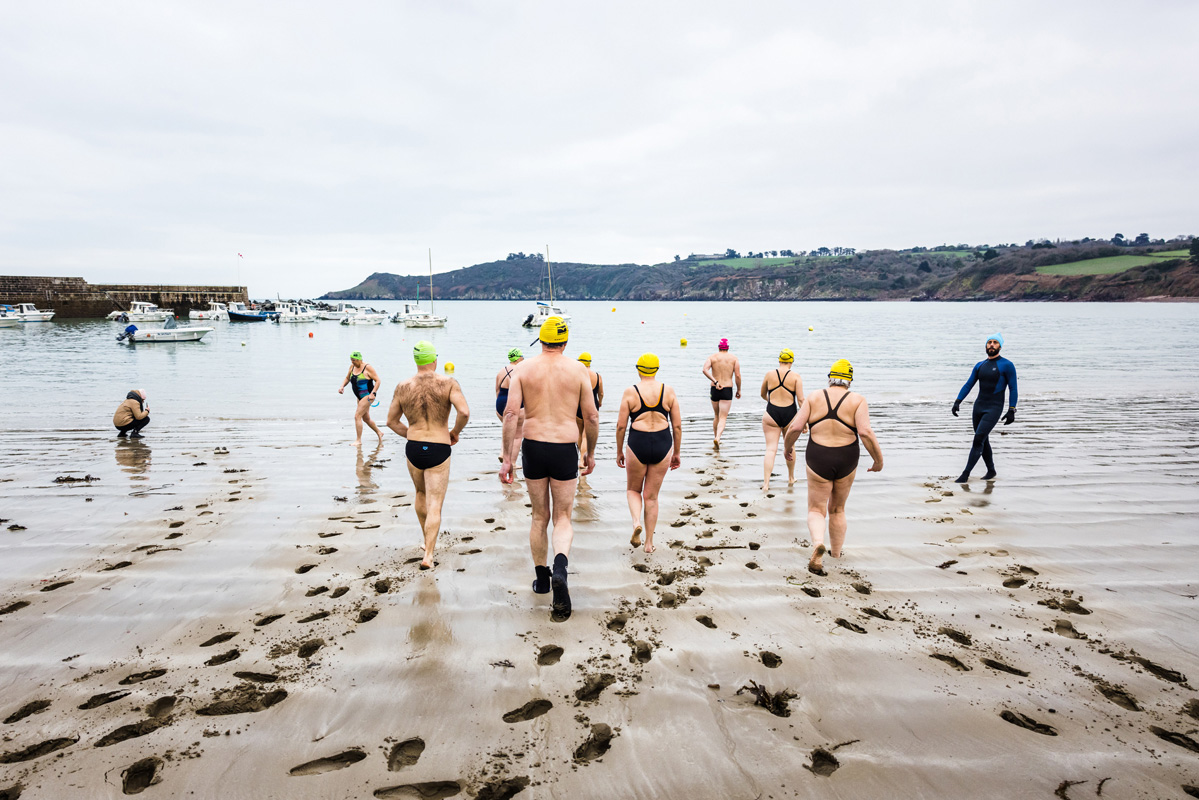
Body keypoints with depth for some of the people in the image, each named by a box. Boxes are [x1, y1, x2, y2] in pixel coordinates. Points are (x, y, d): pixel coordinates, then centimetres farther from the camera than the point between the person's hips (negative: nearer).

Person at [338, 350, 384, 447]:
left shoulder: (367, 368, -13)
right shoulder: (352, 367, 7)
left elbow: (377, 380, -13)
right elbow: (347, 378, 21)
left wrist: (373, 393, -22)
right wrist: (342, 386, 2)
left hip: (367, 395, -8)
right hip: (360, 397, 8)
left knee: (357, 416, -15)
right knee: (366, 418, 17)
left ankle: (358, 441, -9)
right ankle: (379, 433, 36)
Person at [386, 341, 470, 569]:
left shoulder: (403, 387, 1)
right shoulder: (448, 383, -9)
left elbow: (391, 421, 9)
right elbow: (464, 412, -20)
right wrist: (455, 432, -2)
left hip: (413, 449, 3)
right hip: (439, 451, -3)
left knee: (421, 494, 27)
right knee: (434, 506, 2)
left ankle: (428, 540, 42)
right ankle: (428, 555, -7)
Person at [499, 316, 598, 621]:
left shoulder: (524, 369, 1)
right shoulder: (578, 370, 0)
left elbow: (510, 414, -7)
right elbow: (592, 417, 0)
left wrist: (507, 458, -4)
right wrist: (590, 453, 14)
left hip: (533, 447, 1)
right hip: (565, 450, -1)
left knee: (539, 517, 18)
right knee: (562, 517, 10)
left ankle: (542, 577, 30)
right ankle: (560, 566, -17)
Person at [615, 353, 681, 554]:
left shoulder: (631, 392, -5)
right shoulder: (668, 391, 1)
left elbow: (621, 426, -4)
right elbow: (677, 426, 3)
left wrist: (619, 451, 8)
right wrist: (676, 453, 13)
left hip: (637, 445, -2)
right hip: (662, 446, 2)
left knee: (633, 489, 20)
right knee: (651, 496, 13)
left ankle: (636, 522, -6)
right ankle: (649, 542, 16)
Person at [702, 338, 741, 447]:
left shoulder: (712, 357, 4)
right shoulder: (733, 358, 2)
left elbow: (705, 370, -15)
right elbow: (737, 375, -4)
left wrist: (715, 381, -15)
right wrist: (739, 390, 7)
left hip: (714, 389, 2)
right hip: (727, 390, -2)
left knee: (716, 416, 20)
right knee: (723, 418, -4)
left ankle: (715, 437, 28)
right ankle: (717, 438, -25)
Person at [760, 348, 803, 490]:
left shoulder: (770, 374, 0)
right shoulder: (795, 376, -4)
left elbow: (763, 395, 15)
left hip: (771, 414, 0)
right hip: (790, 414, 0)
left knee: (771, 449, -2)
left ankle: (766, 483, -12)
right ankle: (791, 478, 35)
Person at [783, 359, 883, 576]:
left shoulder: (814, 397, -2)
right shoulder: (857, 401, -5)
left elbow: (795, 427, -7)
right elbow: (865, 432, -16)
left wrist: (787, 447, 10)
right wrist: (879, 460, -5)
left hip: (818, 460, -1)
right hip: (846, 461, 1)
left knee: (816, 510, 8)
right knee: (837, 509, 21)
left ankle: (818, 544, -21)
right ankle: (836, 553, 33)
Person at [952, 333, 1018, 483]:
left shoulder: (1007, 365, -6)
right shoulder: (980, 365, 11)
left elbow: (1013, 389, -8)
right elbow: (968, 385, 10)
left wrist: (1012, 411, -14)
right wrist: (957, 402, -2)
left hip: (994, 409, -6)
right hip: (978, 407, 6)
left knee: (978, 440, -15)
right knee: (983, 441, 14)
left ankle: (965, 474, -13)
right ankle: (991, 471, 31)